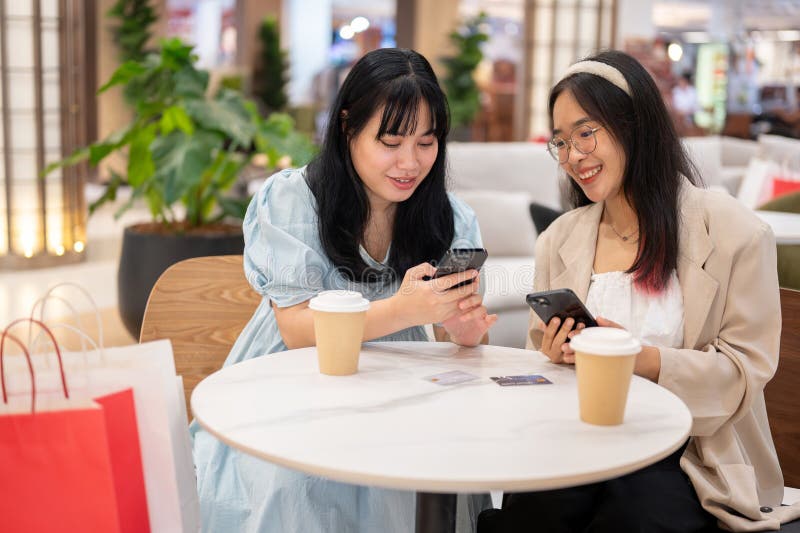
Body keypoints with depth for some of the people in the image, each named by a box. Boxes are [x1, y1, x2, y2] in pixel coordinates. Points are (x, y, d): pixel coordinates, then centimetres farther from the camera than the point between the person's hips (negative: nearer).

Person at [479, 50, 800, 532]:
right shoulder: (560, 239, 12)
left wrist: (641, 359, -20)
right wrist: (550, 358, -10)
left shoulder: (733, 233, -2)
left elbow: (745, 370, -5)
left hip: (690, 452, -2)